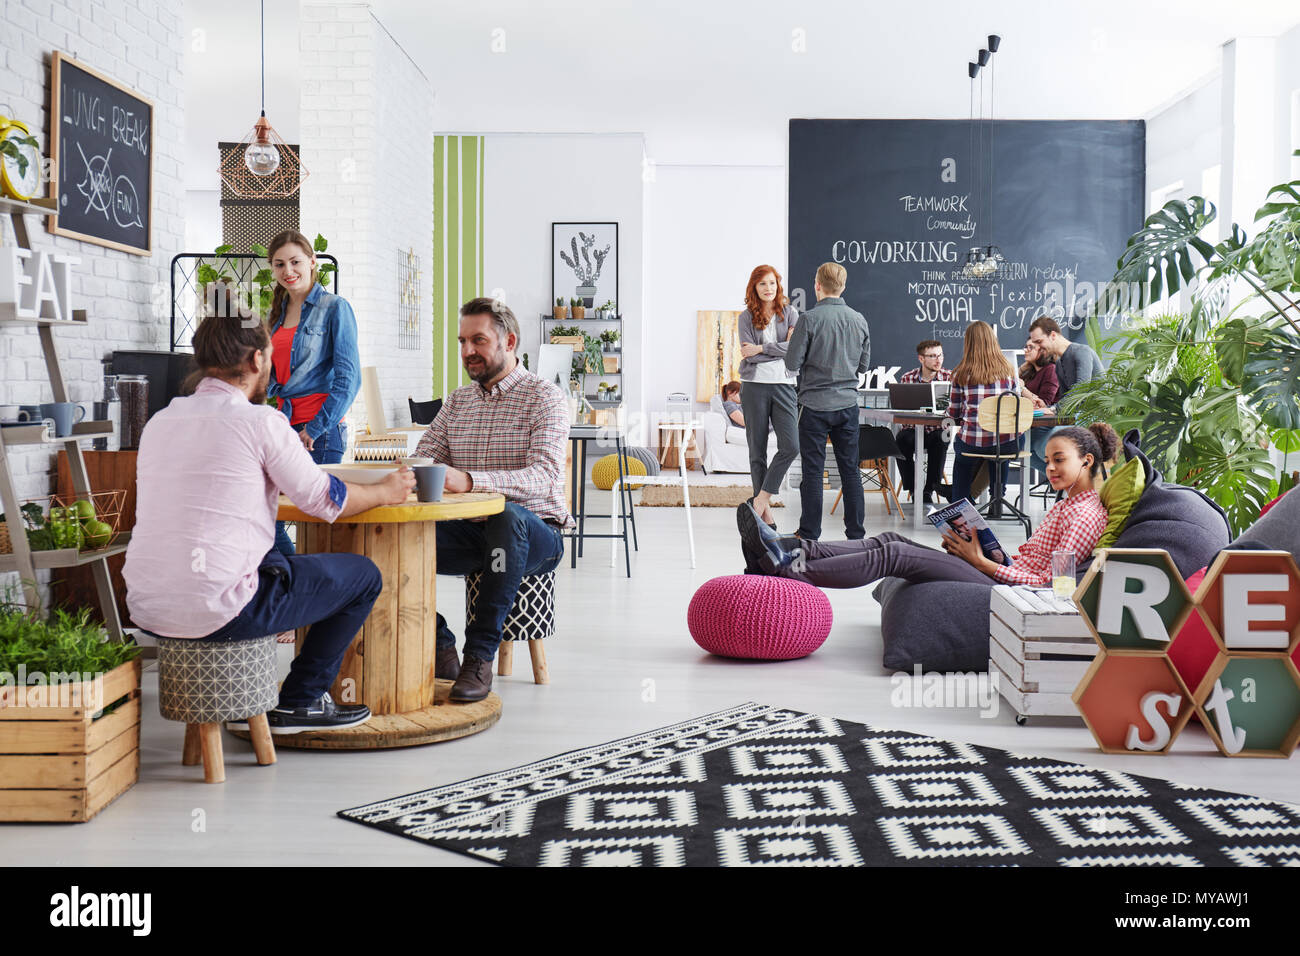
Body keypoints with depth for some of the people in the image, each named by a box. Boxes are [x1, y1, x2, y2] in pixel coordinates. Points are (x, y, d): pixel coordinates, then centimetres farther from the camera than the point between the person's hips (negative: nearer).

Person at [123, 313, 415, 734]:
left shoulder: (159, 421, 11)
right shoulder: (261, 421, -9)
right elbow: (324, 500, 0)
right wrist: (386, 492, 19)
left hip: (145, 607, 8)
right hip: (218, 612, -8)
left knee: (273, 559, 36)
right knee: (362, 575, 9)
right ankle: (299, 703, 16)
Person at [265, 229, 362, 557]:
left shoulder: (335, 308, -3)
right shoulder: (279, 313, 18)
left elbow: (349, 378, -9)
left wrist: (315, 429, -13)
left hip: (320, 431, -7)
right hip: (285, 426, 7)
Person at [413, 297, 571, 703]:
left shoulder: (545, 398, -5)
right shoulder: (458, 400, 16)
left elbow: (542, 478, -21)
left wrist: (469, 480, -38)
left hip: (534, 532, -5)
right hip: (470, 531, 5)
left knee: (507, 514, -40)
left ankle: (480, 656, -32)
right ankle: (439, 648, -7)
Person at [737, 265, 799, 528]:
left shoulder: (789, 313, 8)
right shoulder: (746, 318, 5)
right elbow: (749, 355, -8)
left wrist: (761, 348, -11)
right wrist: (781, 347, -8)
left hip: (783, 385, 1)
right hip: (755, 386, -1)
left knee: (790, 446, -13)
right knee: (757, 450, 2)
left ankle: (762, 497, -1)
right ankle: (765, 511, 9)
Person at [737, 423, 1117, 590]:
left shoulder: (1085, 514, -10)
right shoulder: (1067, 504, 21)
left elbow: (1050, 582, -17)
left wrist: (982, 561, -14)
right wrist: (979, 548, 5)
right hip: (1007, 575, 9)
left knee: (894, 555, -17)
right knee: (891, 541, -3)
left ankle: (789, 569, -17)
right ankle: (789, 549, -11)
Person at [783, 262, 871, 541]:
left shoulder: (810, 319, -12)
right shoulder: (859, 320, 4)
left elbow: (792, 363, -10)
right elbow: (863, 365, 12)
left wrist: (793, 340, 8)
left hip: (815, 405, -4)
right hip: (848, 403, 4)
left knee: (813, 470, 2)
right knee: (850, 469, 9)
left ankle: (809, 534, 7)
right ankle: (856, 533, 14)